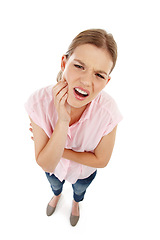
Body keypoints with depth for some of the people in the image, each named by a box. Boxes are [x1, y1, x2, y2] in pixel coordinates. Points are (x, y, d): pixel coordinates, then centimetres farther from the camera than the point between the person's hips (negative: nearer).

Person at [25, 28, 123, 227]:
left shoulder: (108, 110, -38)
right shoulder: (39, 102, -36)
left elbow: (101, 160, -23)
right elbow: (46, 164, -32)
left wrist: (61, 150, -30)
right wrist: (63, 121, -46)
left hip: (84, 171, 0)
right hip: (54, 167, 1)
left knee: (79, 190, 35)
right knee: (54, 185, 36)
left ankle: (75, 203, 75)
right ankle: (57, 195, 76)